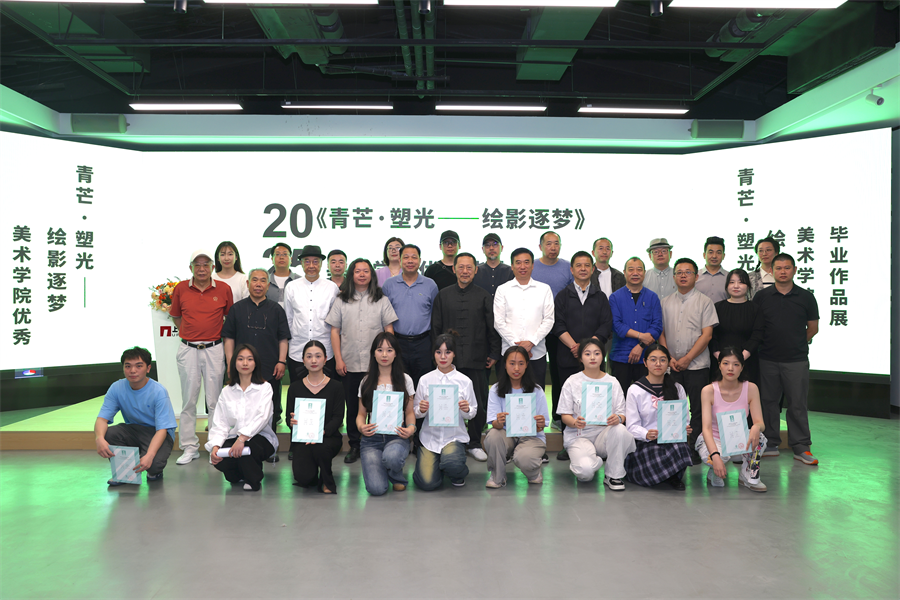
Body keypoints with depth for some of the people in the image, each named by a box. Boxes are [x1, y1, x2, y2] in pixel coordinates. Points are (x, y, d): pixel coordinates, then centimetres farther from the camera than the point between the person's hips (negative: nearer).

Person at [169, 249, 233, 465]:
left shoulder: (224, 290, -1)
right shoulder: (180, 289, 1)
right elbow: (175, 316, 15)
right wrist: (190, 333, 10)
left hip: (214, 350, -1)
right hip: (188, 350, 1)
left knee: (215, 401, 3)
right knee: (188, 400, 6)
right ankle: (190, 447, 15)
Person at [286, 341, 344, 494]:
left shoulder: (336, 386, 5)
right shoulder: (295, 387, 9)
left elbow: (338, 418, -4)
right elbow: (289, 417, 6)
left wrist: (322, 431, -24)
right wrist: (292, 421, -19)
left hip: (329, 437, -1)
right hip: (301, 438, 1)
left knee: (320, 446, -38)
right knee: (303, 478, -24)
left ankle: (327, 482, -7)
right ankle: (312, 469, 17)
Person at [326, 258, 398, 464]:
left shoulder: (382, 300, 5)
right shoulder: (341, 301, 7)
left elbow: (389, 329, 5)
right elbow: (335, 331, 7)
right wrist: (338, 359, 0)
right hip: (350, 364, 1)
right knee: (352, 406, 8)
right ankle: (354, 446, 19)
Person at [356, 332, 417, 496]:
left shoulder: (405, 380, 6)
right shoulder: (366, 382, 9)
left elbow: (410, 412, 9)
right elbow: (361, 413, 12)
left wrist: (411, 428, -13)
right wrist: (361, 426, -11)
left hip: (397, 437, -1)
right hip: (371, 438, 1)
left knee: (391, 457, -40)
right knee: (376, 489, -22)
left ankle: (397, 477, -1)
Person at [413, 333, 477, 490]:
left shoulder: (464, 381, 0)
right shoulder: (425, 380, 1)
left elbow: (472, 413, 6)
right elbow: (416, 413, 6)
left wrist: (467, 410, -17)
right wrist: (421, 410, -17)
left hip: (455, 436, -1)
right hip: (430, 436, 1)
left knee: (451, 463, -34)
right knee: (428, 483, -16)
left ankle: (458, 475, 6)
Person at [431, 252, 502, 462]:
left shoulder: (484, 297, 5)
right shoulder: (443, 296, 7)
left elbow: (493, 328, 7)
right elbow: (435, 328, 9)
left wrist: (494, 354, 4)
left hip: (477, 359, 0)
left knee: (479, 404, 3)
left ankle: (474, 444, 19)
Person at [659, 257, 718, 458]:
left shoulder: (704, 301, 0)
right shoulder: (665, 302, 11)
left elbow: (707, 335, -6)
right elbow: (661, 333, 11)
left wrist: (687, 358, -11)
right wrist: (668, 358, -3)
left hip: (697, 365, -3)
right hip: (671, 366, 3)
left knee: (697, 409, -2)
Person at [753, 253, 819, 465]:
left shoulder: (806, 297, 2)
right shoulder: (761, 297, 3)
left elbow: (813, 328, 11)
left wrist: (796, 344, 11)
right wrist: (770, 343, 8)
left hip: (797, 360, -1)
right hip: (767, 359, 1)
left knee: (797, 403, 2)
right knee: (769, 402, 8)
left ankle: (800, 447, 10)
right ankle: (771, 444, 18)